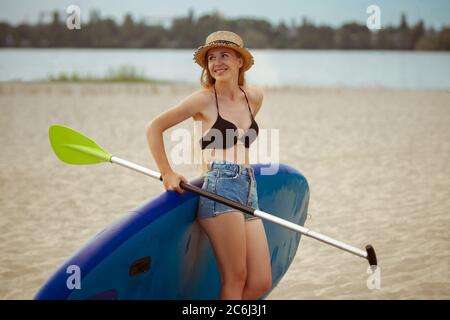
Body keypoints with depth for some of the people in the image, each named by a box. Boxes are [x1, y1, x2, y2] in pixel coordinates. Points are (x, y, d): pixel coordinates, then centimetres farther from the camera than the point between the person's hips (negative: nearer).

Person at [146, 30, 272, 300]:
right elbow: (154, 127, 2)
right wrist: (167, 173, -2)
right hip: (220, 187, -6)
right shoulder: (204, 99, 0)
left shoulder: (255, 97, 15)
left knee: (261, 283, 1)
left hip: (248, 189, 6)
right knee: (235, 278, -8)